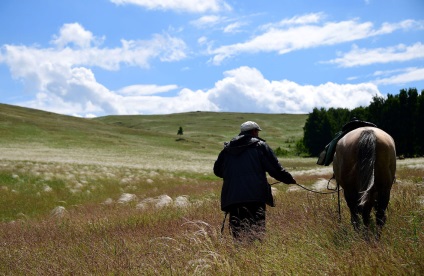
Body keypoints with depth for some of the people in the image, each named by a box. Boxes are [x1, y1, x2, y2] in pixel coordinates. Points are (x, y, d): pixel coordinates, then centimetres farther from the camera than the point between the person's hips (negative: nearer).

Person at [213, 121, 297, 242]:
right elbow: (275, 168, 1)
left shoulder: (227, 148, 16)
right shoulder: (260, 145, 4)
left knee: (237, 231, 6)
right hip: (255, 196, -4)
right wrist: (289, 179, 15)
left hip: (231, 197, 4)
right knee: (257, 232, -3)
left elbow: (217, 170, 23)